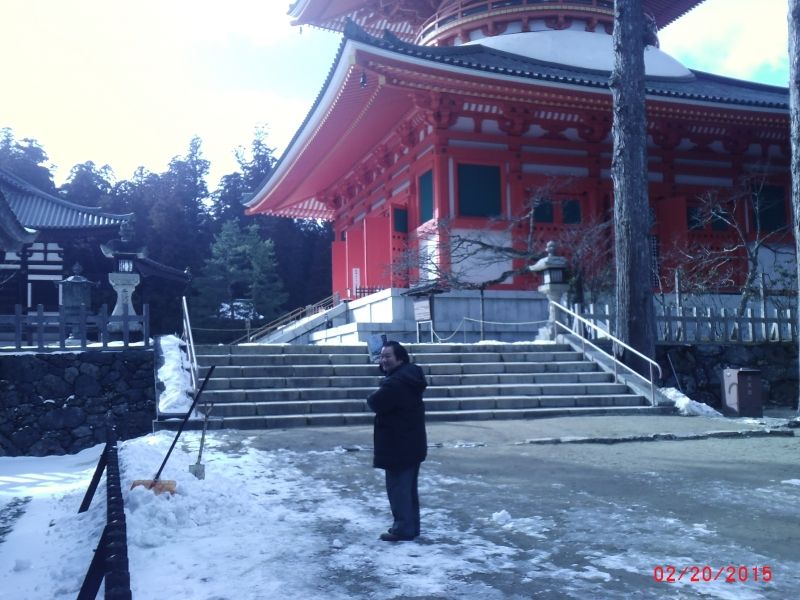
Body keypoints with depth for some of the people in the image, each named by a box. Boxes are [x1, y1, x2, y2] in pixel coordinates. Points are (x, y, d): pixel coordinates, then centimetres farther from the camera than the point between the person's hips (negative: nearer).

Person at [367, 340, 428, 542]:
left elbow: (375, 403, -19)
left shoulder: (394, 383, -25)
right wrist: (385, 367, 9)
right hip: (412, 443, 10)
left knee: (398, 488, -1)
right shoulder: (409, 376, 9)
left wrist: (373, 396, 2)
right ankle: (412, 526, 26)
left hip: (398, 445, -10)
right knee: (408, 487, 17)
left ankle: (403, 529, 5)